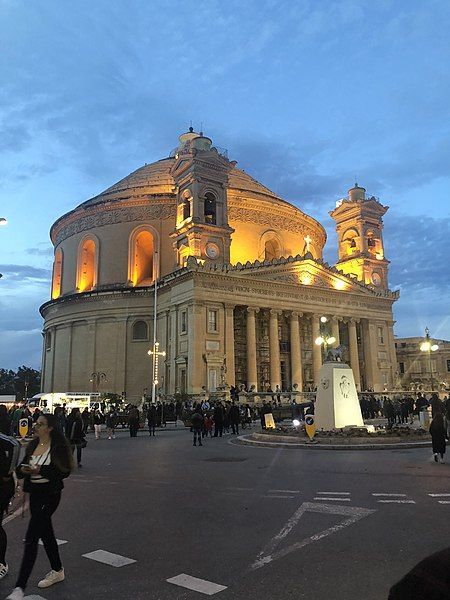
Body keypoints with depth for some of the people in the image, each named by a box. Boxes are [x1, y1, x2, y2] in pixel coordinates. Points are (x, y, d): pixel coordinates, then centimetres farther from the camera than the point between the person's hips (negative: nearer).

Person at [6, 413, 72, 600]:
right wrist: (23, 470, -13)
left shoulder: (58, 446, -12)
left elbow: (65, 471, -14)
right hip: (34, 493, 7)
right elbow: (21, 470, 11)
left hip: (50, 495, -7)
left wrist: (41, 470, -23)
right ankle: (57, 571, 37)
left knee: (31, 537, -11)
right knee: (46, 533, 19)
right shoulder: (32, 446, 8)